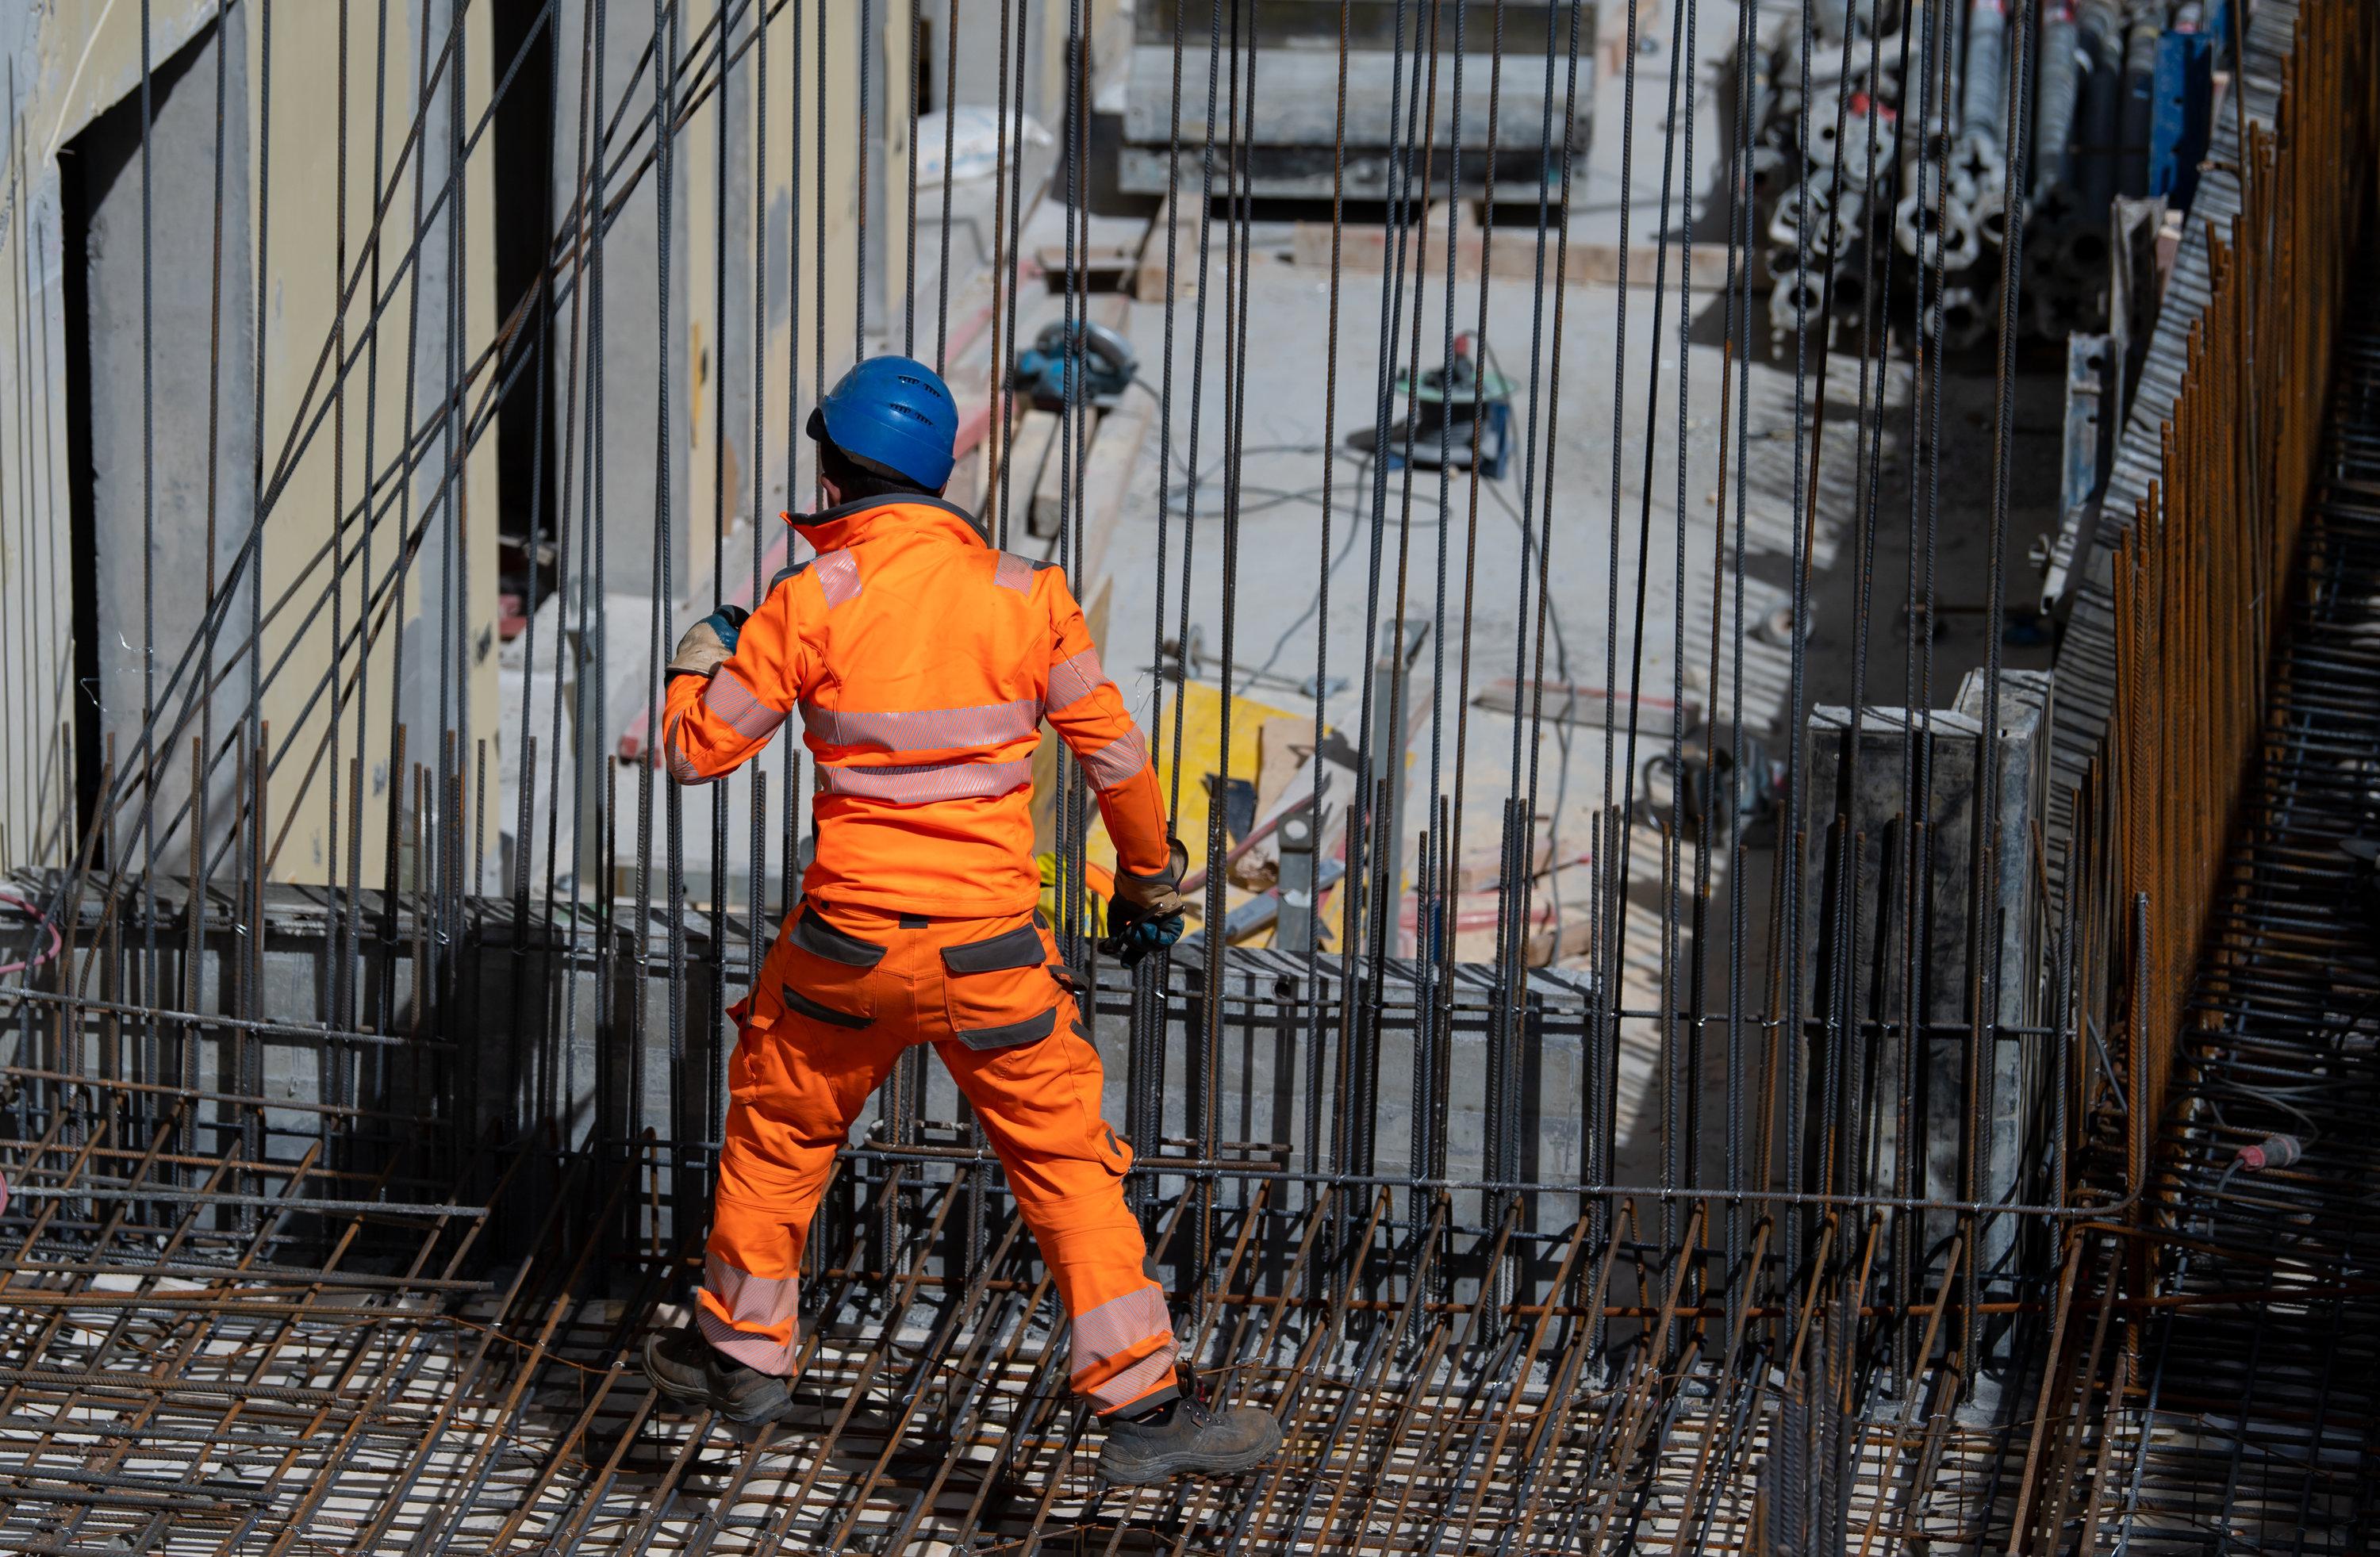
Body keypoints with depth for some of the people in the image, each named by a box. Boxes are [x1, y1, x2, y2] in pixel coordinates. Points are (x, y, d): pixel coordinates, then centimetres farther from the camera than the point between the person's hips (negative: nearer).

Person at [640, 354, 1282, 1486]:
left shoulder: (810, 602, -8)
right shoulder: (1025, 594, -3)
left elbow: (696, 750, -1)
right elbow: (1114, 753, 4)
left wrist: (701, 655, 20)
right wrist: (1151, 880, 19)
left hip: (847, 944, 0)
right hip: (989, 947, 0)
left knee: (778, 1133, 23)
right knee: (1068, 1164, 4)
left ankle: (743, 1349, 36)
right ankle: (1143, 1406, -4)